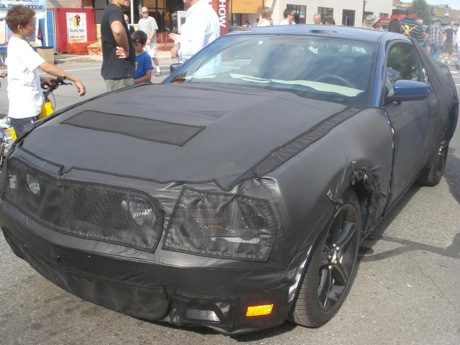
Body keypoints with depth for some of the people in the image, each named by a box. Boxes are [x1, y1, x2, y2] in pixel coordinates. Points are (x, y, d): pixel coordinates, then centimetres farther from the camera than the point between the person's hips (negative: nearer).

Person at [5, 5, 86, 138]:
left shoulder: (14, 43, 13)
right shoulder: (20, 46, -18)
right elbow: (47, 67, -26)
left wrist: (43, 78, 8)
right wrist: (75, 80, -25)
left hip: (21, 110, 10)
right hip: (25, 112, -10)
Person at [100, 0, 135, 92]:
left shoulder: (109, 10, 18)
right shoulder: (115, 10, -15)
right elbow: (118, 30, -39)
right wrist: (126, 50, -23)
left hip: (112, 69, 10)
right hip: (119, 71, -10)